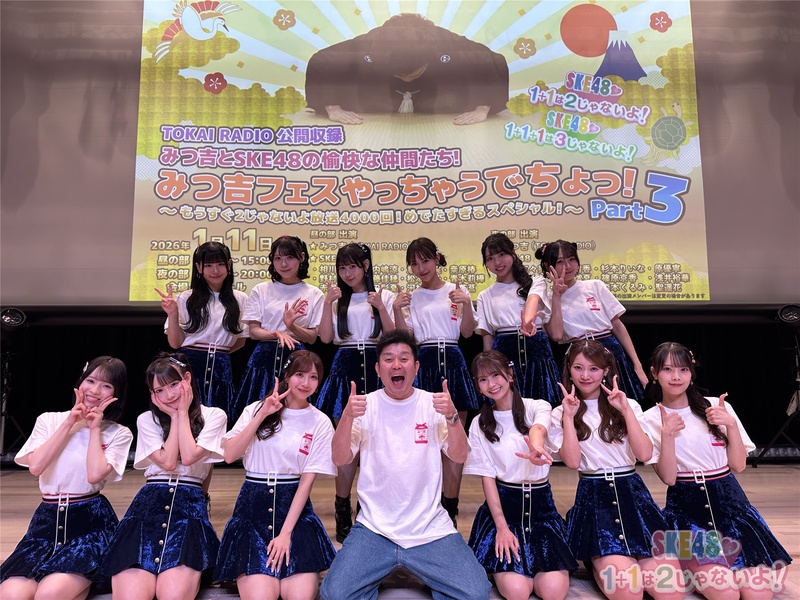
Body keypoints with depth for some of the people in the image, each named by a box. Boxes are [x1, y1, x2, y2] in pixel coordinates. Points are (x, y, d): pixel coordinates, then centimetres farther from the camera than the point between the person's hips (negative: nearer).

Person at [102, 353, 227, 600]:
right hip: (149, 503, 2)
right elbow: (167, 462, -2)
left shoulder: (214, 416, 5)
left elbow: (188, 457, -9)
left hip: (190, 505, -2)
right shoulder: (147, 420, 12)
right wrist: (175, 415, 2)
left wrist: (183, 412, 1)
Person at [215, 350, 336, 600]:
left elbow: (307, 480, -4)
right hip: (253, 507, 0)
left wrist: (286, 533, -11)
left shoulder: (320, 423, 0)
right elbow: (229, 455, -7)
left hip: (293, 507, 0)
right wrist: (263, 415, -15)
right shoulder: (256, 410, 4)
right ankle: (249, 572, 10)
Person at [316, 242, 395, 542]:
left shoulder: (384, 296, 6)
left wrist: (381, 307, -14)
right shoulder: (336, 299, 10)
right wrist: (328, 302, -8)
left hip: (374, 367, 0)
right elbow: (325, 337, -1)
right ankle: (343, 509, 11)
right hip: (345, 369, 1)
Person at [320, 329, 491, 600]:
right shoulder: (366, 405, 0)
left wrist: (452, 416, -24)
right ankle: (376, 575, 9)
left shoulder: (434, 404, 1)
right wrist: (347, 416, -25)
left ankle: (432, 578, 11)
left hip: (431, 528, 0)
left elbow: (459, 456, -6)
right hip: (374, 527, 0)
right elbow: (340, 459, -8)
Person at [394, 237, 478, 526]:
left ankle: (450, 505, 12)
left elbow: (467, 332, 1)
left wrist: (466, 303, -13)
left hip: (452, 361, 0)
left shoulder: (456, 291, 7)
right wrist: (397, 310, -12)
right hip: (424, 363, 1)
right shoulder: (411, 297, 11)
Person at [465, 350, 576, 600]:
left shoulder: (537, 407, -1)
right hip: (502, 504, 0)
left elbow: (538, 428, -27)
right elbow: (487, 477, -1)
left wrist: (536, 446, -53)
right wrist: (501, 526, -11)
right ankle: (503, 564, 14)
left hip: (540, 504, 1)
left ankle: (530, 567, 14)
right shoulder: (480, 424, 2)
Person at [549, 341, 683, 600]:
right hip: (594, 499, -2)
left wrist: (626, 410, -10)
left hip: (633, 494, 3)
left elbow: (644, 454, -5)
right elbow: (573, 462, -9)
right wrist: (569, 417, -12)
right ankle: (599, 565, 7)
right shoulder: (560, 414, 5)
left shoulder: (627, 406, 9)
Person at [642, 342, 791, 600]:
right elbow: (668, 477, -10)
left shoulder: (718, 407, 4)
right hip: (687, 509, -2)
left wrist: (730, 424, -11)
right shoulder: (651, 420, -2)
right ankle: (695, 570, 9)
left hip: (729, 502, 3)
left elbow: (739, 465, 3)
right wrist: (667, 434, -23)